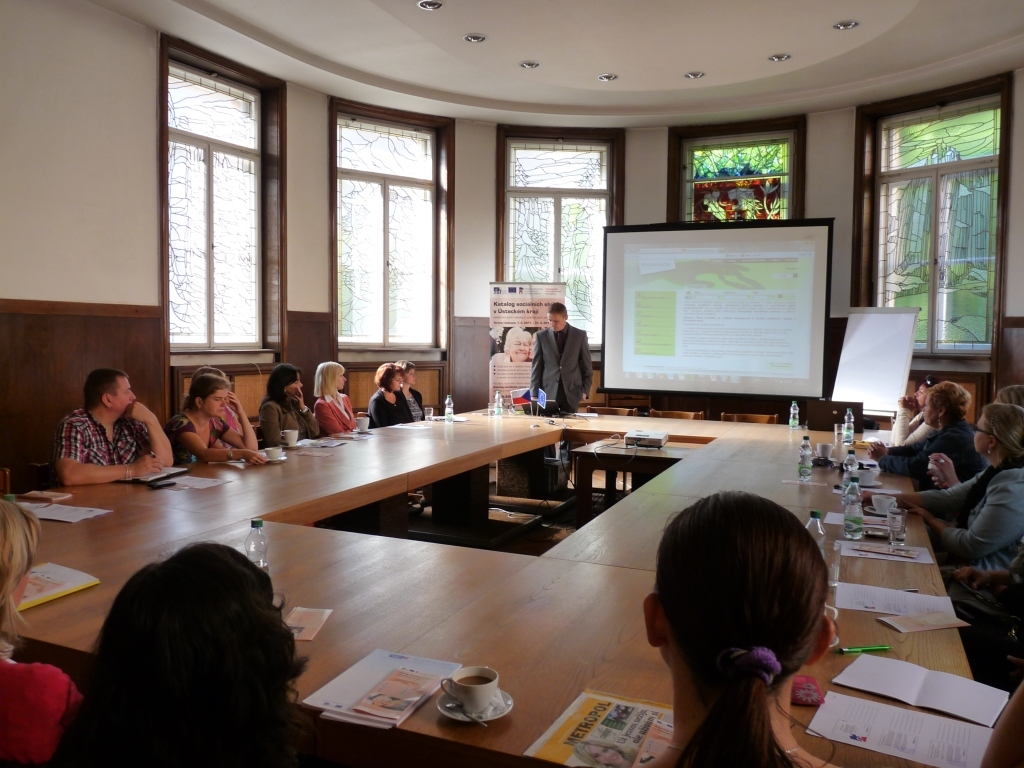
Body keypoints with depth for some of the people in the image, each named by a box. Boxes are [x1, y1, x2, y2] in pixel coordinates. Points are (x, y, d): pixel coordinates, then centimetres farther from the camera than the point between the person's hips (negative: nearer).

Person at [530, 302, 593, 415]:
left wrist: (585, 390, 0)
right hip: (548, 392, 0)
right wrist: (535, 393, -3)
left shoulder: (580, 335, 4)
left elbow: (586, 366, 8)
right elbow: (536, 367, 3)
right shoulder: (541, 336, 4)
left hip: (572, 392, 0)